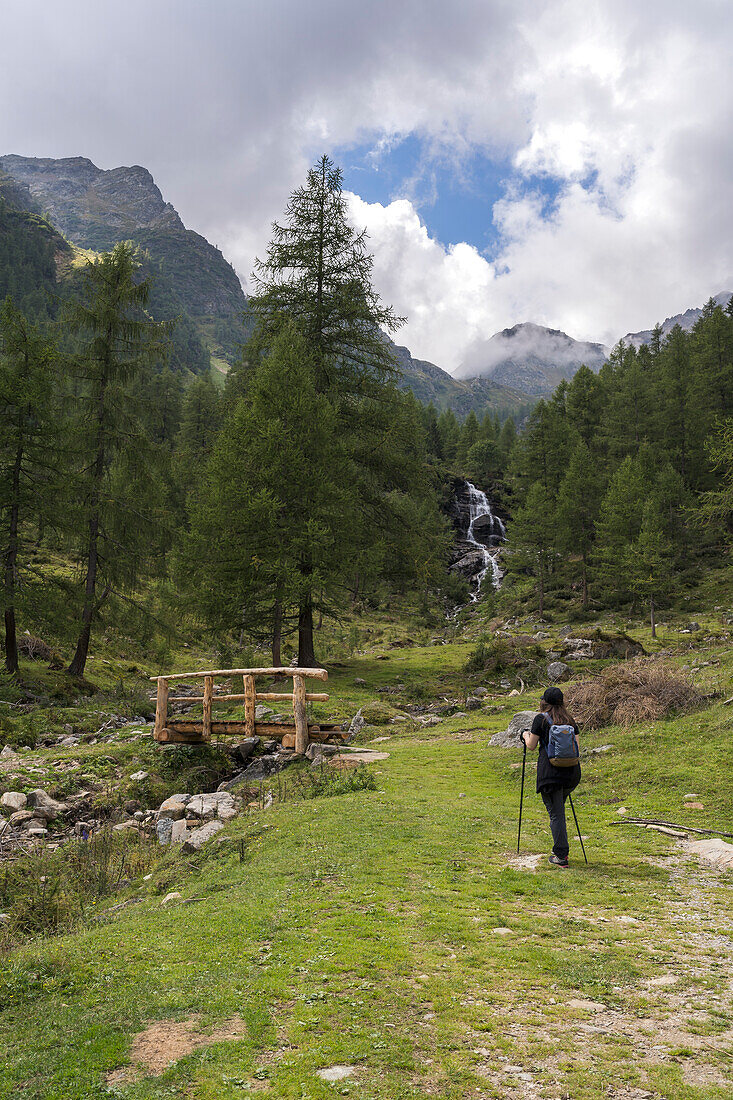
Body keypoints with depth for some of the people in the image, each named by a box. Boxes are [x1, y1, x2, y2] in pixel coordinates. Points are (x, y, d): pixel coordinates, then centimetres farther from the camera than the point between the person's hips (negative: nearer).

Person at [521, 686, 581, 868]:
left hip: (550, 772, -5)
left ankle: (561, 857, 0)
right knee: (559, 808, 20)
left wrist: (526, 736, 21)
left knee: (556, 813, -1)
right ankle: (561, 849, 23)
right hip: (571, 771, 5)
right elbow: (577, 746, 12)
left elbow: (531, 745, 2)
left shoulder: (541, 719, -2)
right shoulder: (569, 720, 10)